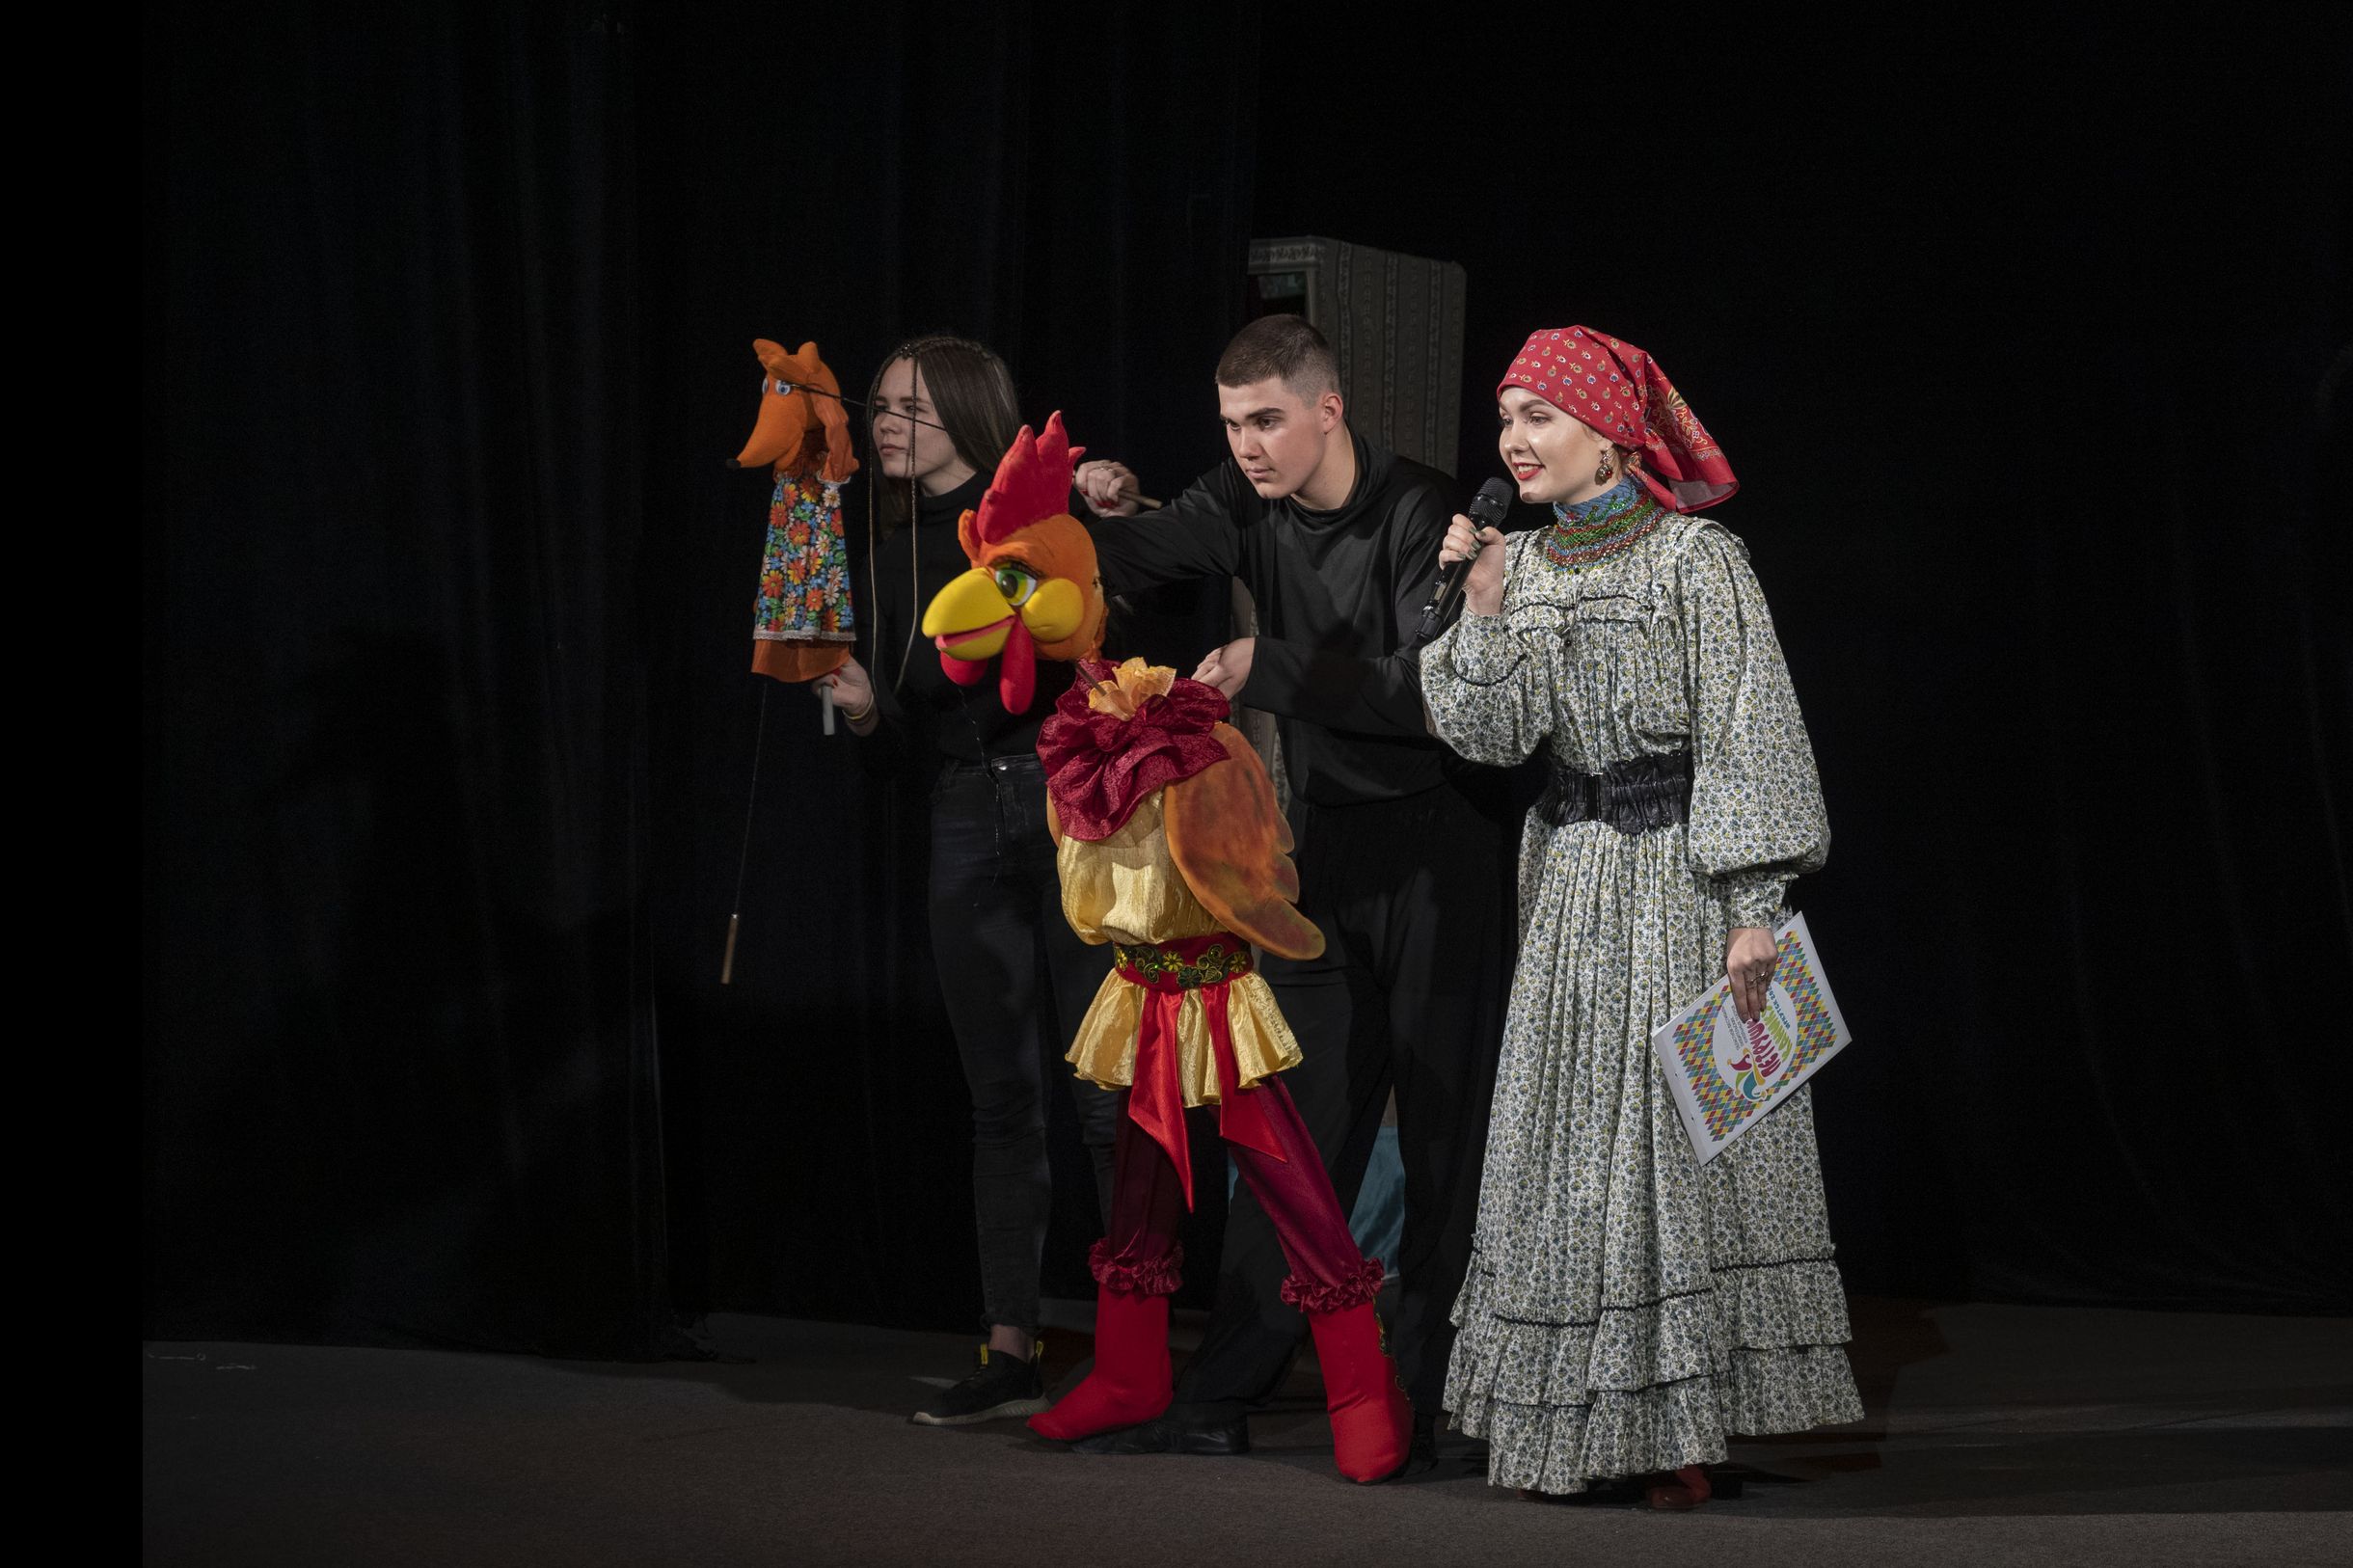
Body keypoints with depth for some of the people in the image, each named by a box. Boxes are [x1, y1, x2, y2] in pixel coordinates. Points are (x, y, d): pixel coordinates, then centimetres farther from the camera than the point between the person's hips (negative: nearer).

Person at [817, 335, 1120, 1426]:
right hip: (966, 823, 6)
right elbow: (913, 739, 17)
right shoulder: (894, 561, 15)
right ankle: (1010, 1352, 9)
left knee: (1106, 1089, -6)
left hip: (1067, 804, -6)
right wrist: (866, 710, -3)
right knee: (1001, 1096, 7)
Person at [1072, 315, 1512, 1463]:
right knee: (1298, 1121, 6)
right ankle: (1219, 1401, 6)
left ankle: (1425, 1401, 3)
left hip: (1436, 839, -6)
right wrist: (1109, 516, -32)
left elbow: (1428, 689, -23)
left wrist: (1267, 670, -27)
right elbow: (1151, 558, -11)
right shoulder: (1250, 502, 3)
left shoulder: (1414, 514, -15)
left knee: (1443, 1126, -2)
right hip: (1325, 840, 6)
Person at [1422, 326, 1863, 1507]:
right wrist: (1485, 608, -11)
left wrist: (1753, 906, -16)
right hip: (1570, 879, 6)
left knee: (1679, 1127, -5)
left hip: (1678, 875, -6)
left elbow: (1747, 736, -10)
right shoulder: (1523, 564, 10)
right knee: (1567, 1139, 3)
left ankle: (1681, 1427, -2)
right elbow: (1488, 734, 3)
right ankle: (1580, 1418, 8)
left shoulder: (1695, 558, -7)